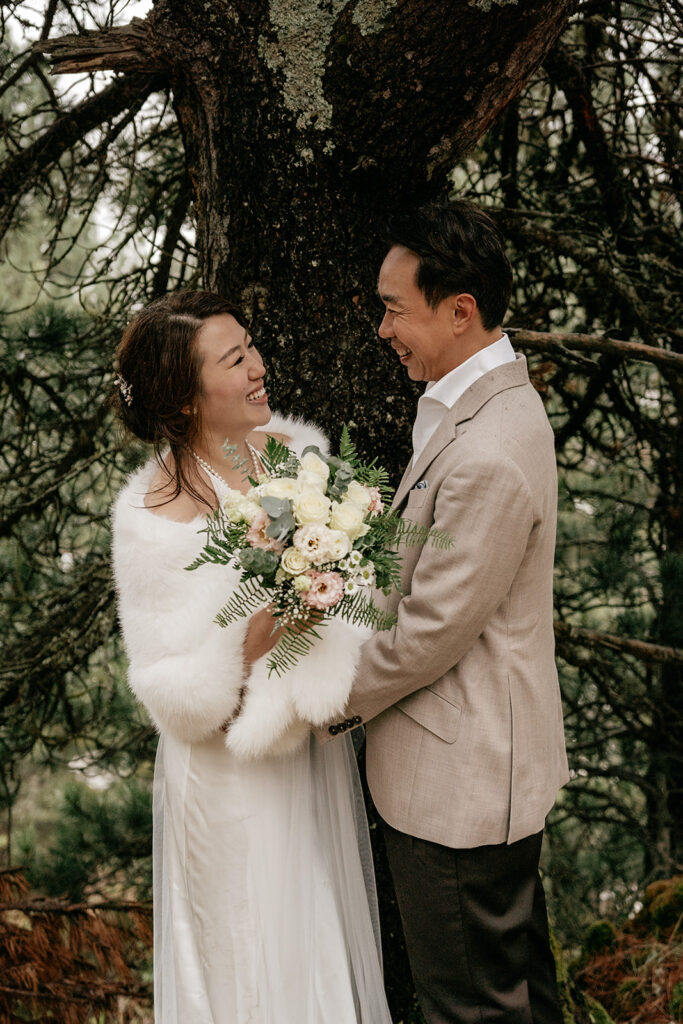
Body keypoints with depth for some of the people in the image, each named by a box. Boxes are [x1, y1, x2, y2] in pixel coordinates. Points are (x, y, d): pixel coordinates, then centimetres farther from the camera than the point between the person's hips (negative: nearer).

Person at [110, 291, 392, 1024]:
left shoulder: (296, 449, -4)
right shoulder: (152, 516, -20)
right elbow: (180, 698, -18)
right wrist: (258, 632, -33)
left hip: (319, 754, 6)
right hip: (234, 780, -5)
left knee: (332, 945, 23)